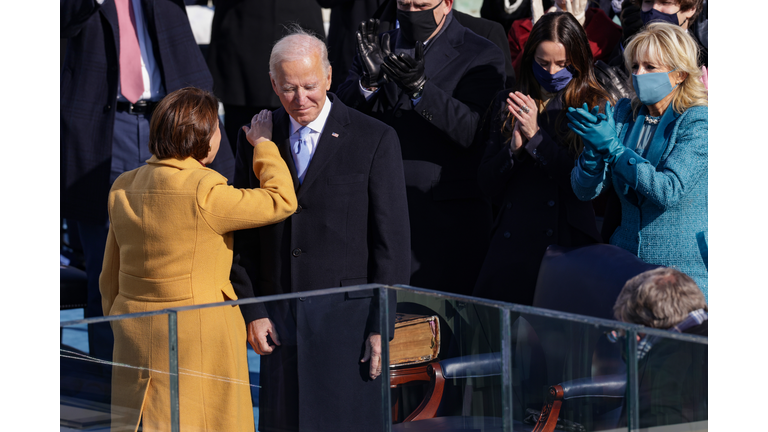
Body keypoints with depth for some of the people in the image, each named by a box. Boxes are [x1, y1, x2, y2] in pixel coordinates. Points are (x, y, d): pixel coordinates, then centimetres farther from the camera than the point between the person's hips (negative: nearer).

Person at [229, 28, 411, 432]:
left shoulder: (375, 140, -3)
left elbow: (392, 241, -4)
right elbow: (243, 235, 10)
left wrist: (382, 326, -8)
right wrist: (251, 310, 1)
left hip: (348, 318, -3)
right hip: (280, 321, 3)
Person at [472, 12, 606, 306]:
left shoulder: (593, 106, 1)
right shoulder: (508, 104, 13)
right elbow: (488, 186, 10)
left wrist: (535, 136, -12)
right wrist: (514, 148, -8)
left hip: (570, 245, -3)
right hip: (512, 245, 3)